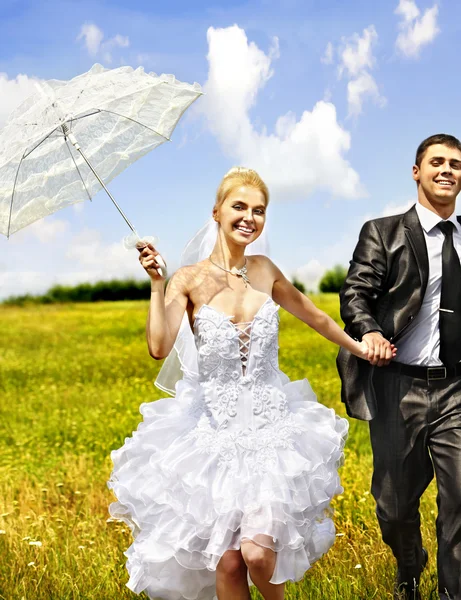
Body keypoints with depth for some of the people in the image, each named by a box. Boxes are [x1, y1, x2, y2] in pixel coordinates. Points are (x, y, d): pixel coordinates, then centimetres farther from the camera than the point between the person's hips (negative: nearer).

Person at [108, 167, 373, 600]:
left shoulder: (264, 271, 3)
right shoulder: (190, 279, -5)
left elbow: (311, 315, 19)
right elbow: (159, 348, -17)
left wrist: (359, 349, 25)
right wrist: (156, 283, -20)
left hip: (271, 425, 1)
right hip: (214, 430, -1)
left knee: (258, 552, -12)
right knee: (227, 562, -2)